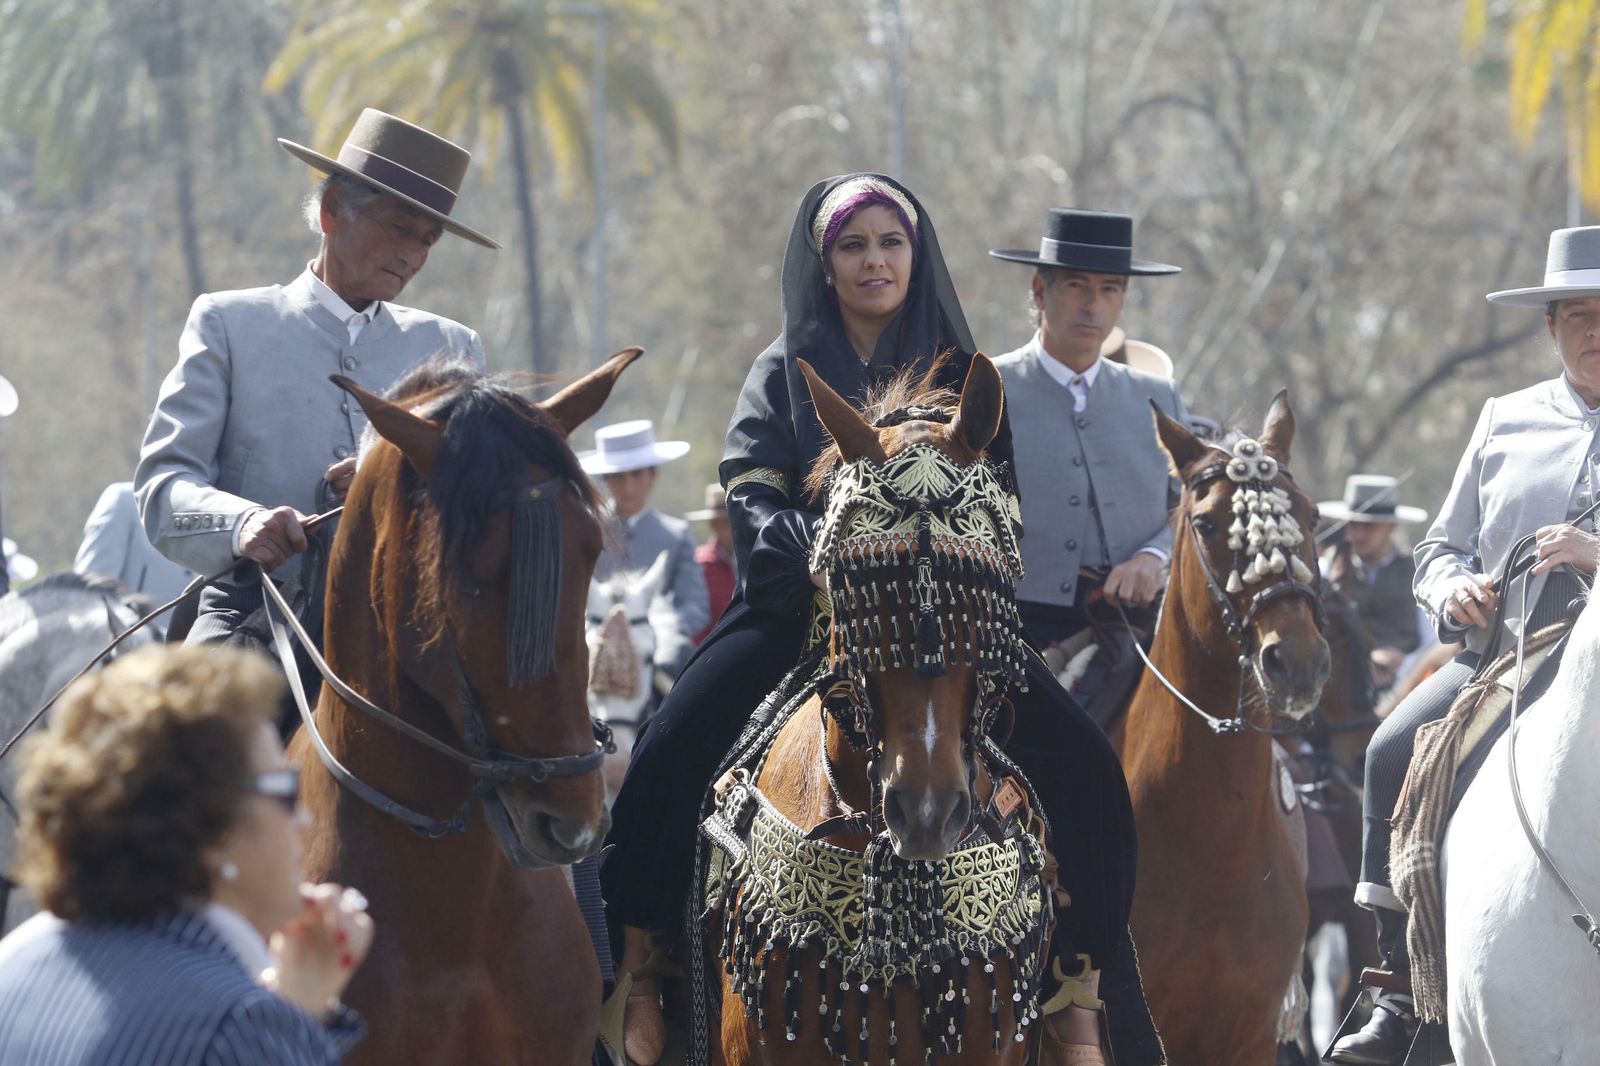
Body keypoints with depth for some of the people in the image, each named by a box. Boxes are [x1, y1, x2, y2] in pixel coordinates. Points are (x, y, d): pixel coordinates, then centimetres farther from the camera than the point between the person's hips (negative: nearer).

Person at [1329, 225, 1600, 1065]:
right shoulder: (1506, 421, 17)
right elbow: (1440, 547, 22)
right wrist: (1454, 588, -1)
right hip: (1493, 657, 4)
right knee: (1395, 752, -21)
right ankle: (1405, 991, -15)